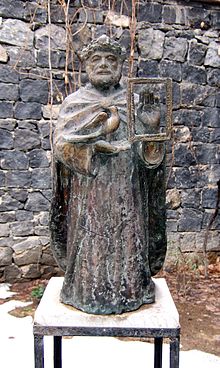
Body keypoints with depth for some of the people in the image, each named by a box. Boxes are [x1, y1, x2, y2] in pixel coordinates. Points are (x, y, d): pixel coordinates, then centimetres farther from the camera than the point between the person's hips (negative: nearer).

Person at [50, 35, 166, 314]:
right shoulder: (74, 102, 4)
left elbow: (147, 149, 6)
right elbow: (61, 144, -8)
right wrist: (102, 130, -16)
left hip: (126, 189, 2)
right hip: (88, 190, -1)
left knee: (127, 237, 6)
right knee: (89, 239, 3)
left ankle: (128, 289, 23)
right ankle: (88, 291, 20)